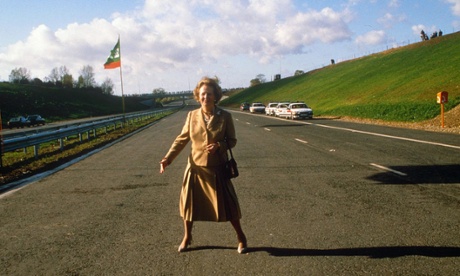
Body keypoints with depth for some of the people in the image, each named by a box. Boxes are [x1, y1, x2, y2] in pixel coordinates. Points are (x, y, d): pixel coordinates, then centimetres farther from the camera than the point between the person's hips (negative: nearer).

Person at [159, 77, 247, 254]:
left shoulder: (225, 116, -8)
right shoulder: (192, 116, -3)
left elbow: (232, 140, 0)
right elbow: (181, 139, 2)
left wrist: (219, 146, -21)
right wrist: (168, 158, -7)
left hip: (217, 169, -2)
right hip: (195, 167, 2)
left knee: (227, 204, 3)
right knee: (189, 203, 10)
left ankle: (241, 237, 23)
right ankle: (187, 238, 32)